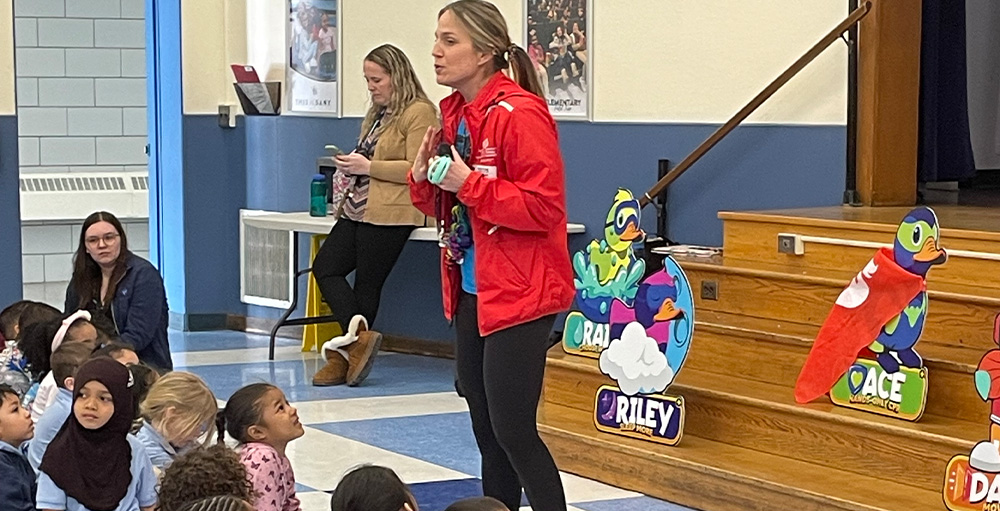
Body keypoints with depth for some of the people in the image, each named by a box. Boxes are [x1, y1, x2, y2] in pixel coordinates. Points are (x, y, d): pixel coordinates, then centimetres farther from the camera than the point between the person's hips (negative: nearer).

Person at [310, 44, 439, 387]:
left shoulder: (419, 113, -8)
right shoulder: (378, 113, 21)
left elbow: (417, 169, -17)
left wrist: (367, 167, -16)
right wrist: (352, 165, 13)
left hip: (390, 213, -9)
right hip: (359, 208, 9)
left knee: (367, 282, -5)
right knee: (325, 266, -5)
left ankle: (354, 343, 3)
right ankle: (360, 338, -9)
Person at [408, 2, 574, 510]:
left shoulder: (520, 114, -16)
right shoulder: (453, 113, 10)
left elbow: (545, 208, -21)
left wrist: (469, 182, -22)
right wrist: (424, 180, -2)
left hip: (518, 296, -9)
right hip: (471, 294, 9)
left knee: (513, 431, -6)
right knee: (486, 431, 13)